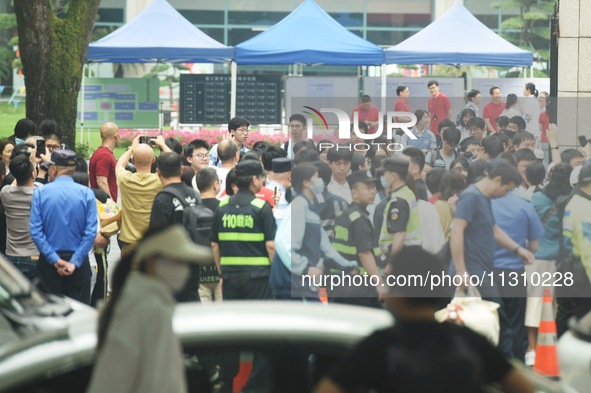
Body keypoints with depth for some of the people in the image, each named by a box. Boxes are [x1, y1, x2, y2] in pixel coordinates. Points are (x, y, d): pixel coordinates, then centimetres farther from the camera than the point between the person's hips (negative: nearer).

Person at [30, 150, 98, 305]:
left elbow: (36, 231, -11)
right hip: (78, 260, 0)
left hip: (49, 262, 0)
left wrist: (55, 260, -11)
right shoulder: (86, 193, -5)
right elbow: (91, 232, -12)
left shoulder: (40, 193, -5)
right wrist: (75, 262, -12)